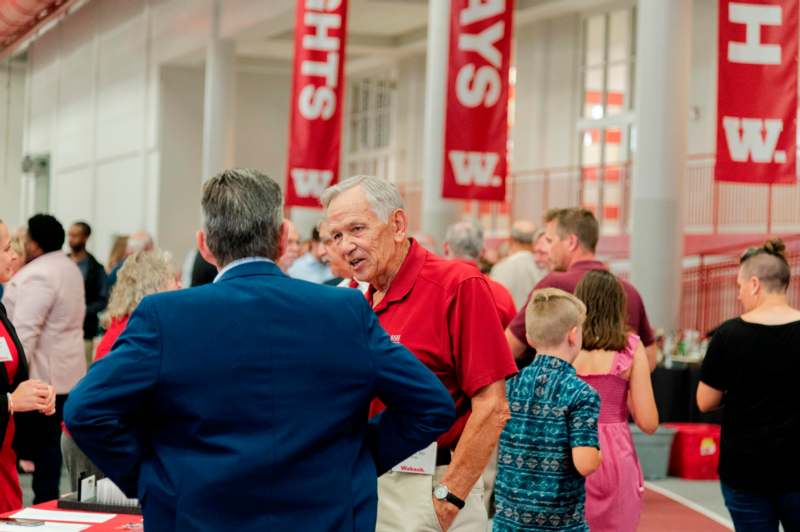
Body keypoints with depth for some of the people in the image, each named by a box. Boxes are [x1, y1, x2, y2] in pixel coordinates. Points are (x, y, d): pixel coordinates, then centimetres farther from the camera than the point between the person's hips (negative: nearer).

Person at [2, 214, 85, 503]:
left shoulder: (38, 275, -18)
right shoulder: (69, 268, 13)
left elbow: (24, 331, -22)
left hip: (39, 374, -10)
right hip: (63, 370, 10)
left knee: (34, 444, -6)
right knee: (49, 442, 11)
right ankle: (46, 503, 14)